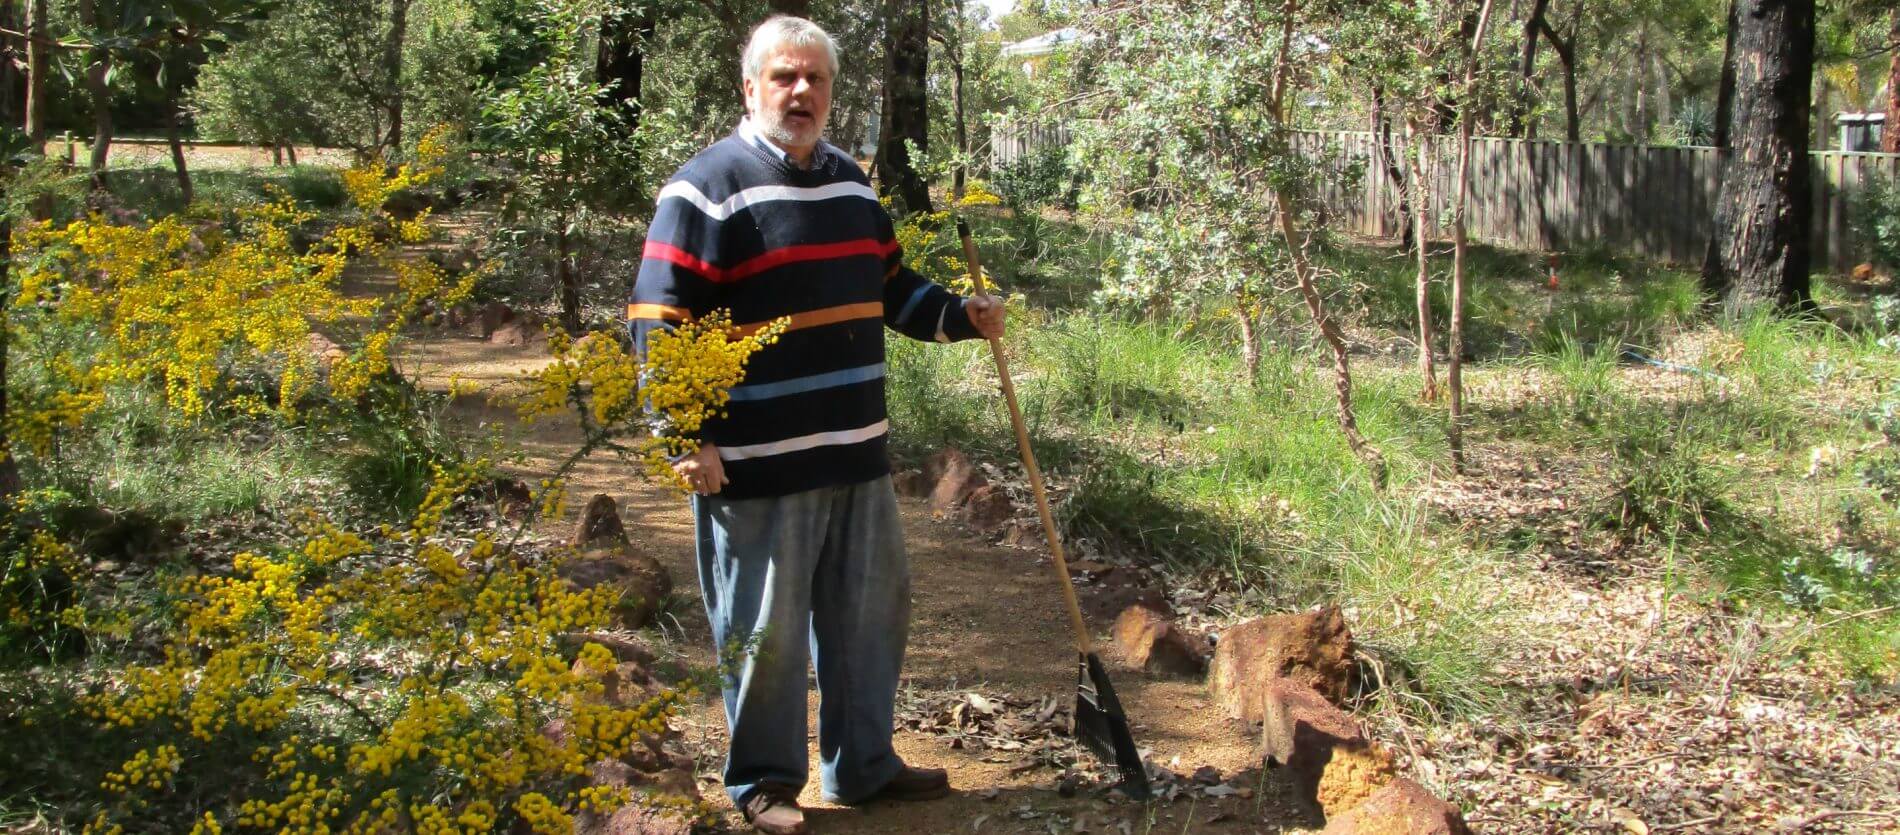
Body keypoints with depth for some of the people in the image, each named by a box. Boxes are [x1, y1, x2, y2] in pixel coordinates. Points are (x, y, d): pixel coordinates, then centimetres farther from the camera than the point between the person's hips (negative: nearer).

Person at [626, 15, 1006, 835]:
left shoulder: (851, 182, 13)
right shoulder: (708, 188, -10)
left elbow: (890, 285, 25)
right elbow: (659, 322, -13)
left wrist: (961, 316, 8)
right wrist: (686, 438, -18)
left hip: (858, 456, 7)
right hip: (757, 466, -7)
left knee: (872, 615, 15)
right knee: (765, 631, 3)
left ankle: (863, 765, 30)